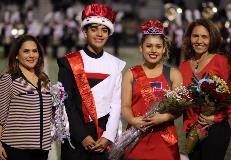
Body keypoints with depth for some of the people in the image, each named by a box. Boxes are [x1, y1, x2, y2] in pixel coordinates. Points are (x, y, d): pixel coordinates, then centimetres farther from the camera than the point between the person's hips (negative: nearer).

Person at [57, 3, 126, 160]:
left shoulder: (116, 64, 6)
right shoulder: (69, 63, -2)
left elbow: (116, 104, 3)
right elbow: (66, 103, -6)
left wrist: (108, 136, -6)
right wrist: (82, 136, -12)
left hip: (105, 138, 2)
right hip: (75, 136, -2)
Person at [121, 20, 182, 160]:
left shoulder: (173, 74, 6)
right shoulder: (131, 74, 7)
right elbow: (125, 106, 2)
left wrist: (164, 117, -17)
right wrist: (132, 120, -17)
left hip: (165, 138, 0)